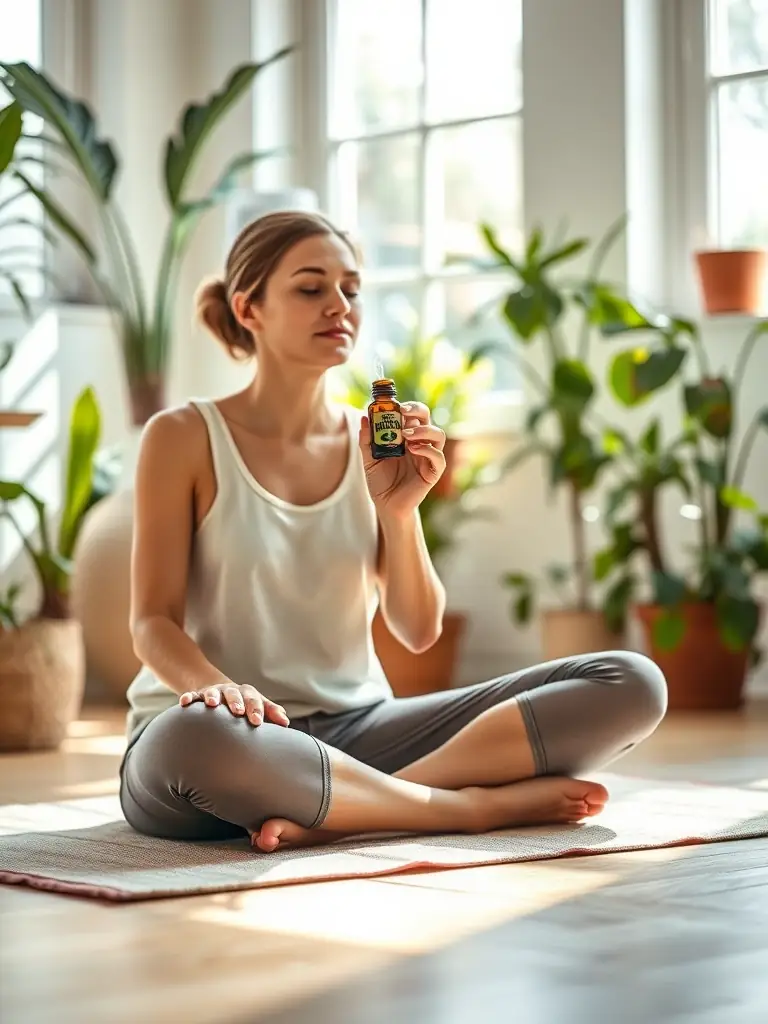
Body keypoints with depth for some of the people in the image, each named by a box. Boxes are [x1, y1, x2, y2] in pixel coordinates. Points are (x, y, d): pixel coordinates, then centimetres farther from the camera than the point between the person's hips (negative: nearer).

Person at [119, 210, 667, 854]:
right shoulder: (184, 437, -2)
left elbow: (419, 631, 7)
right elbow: (153, 622, -6)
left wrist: (399, 512, -9)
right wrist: (213, 684, -28)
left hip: (355, 728, 5)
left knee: (631, 684, -11)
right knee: (197, 736, -45)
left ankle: (344, 811, -23)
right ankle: (478, 805, -24)